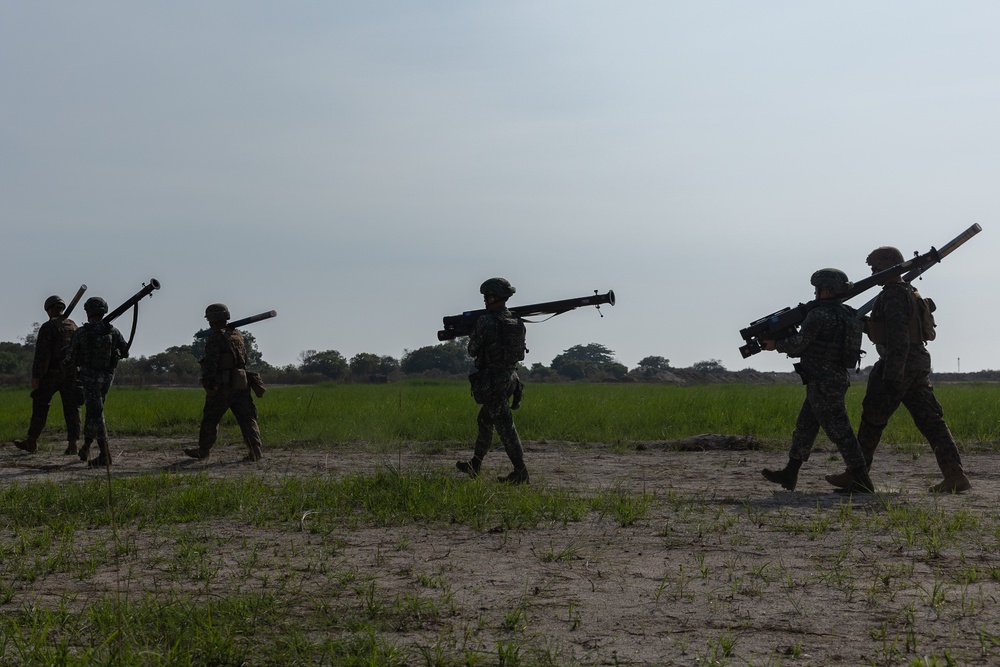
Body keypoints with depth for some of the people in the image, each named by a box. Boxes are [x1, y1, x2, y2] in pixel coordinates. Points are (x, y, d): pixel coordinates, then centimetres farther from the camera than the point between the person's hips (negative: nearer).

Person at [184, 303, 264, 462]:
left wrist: (207, 383, -15)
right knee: (246, 418, 2)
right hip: (241, 384, 6)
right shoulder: (238, 336, 14)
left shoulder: (216, 337, -8)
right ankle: (255, 450, -11)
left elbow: (211, 362, -16)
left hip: (222, 386, -6)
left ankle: (203, 450, 19)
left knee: (210, 419, 8)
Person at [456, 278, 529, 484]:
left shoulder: (486, 321, -15)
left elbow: (473, 350, -6)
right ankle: (475, 465, 30)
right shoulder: (516, 321, 7)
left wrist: (472, 336, 15)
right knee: (485, 421, 21)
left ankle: (520, 472, -8)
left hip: (491, 380, -8)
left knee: (505, 427, -7)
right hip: (509, 376, 8)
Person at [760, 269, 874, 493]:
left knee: (839, 431, -7)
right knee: (805, 427, 16)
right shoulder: (847, 314, 12)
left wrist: (775, 345, 3)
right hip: (837, 379, 10)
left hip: (823, 384, -10)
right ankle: (789, 475, 24)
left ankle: (862, 481, -6)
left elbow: (799, 343, -14)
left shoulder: (819, 315, -17)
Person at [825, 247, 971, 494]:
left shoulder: (894, 296, -13)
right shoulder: (910, 293, 19)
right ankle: (955, 475, -5)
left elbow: (898, 338, -22)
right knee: (931, 421, 3)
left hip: (899, 365, -9)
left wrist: (892, 375, -25)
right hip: (918, 365, 9)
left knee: (872, 420, 1)